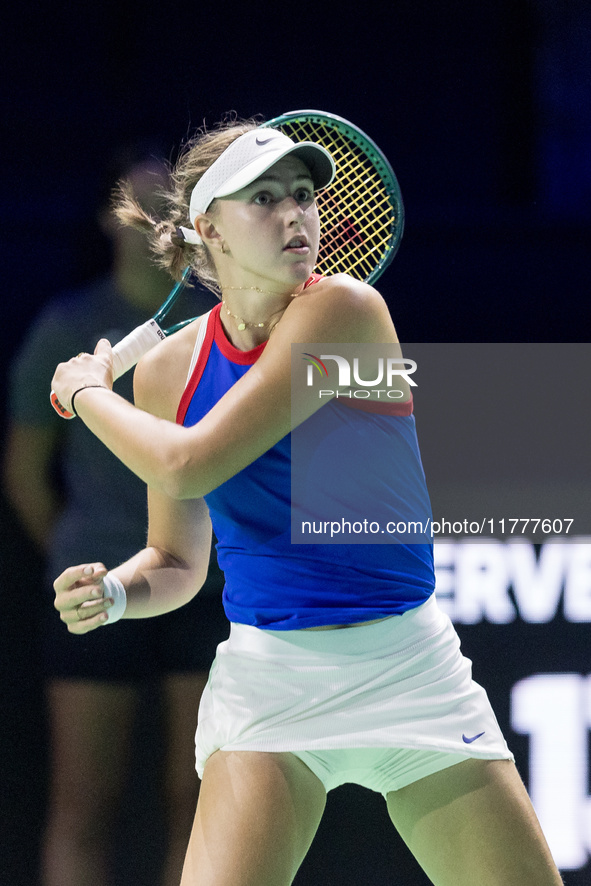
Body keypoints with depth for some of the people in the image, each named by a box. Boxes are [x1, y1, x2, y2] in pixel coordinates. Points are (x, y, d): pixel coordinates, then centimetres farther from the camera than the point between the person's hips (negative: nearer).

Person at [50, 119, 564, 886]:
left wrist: (87, 391, -3)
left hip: (410, 669, -2)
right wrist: (114, 591, -7)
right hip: (266, 675, 2)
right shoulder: (167, 371, 2)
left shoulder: (344, 310, -13)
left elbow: (188, 467, -19)